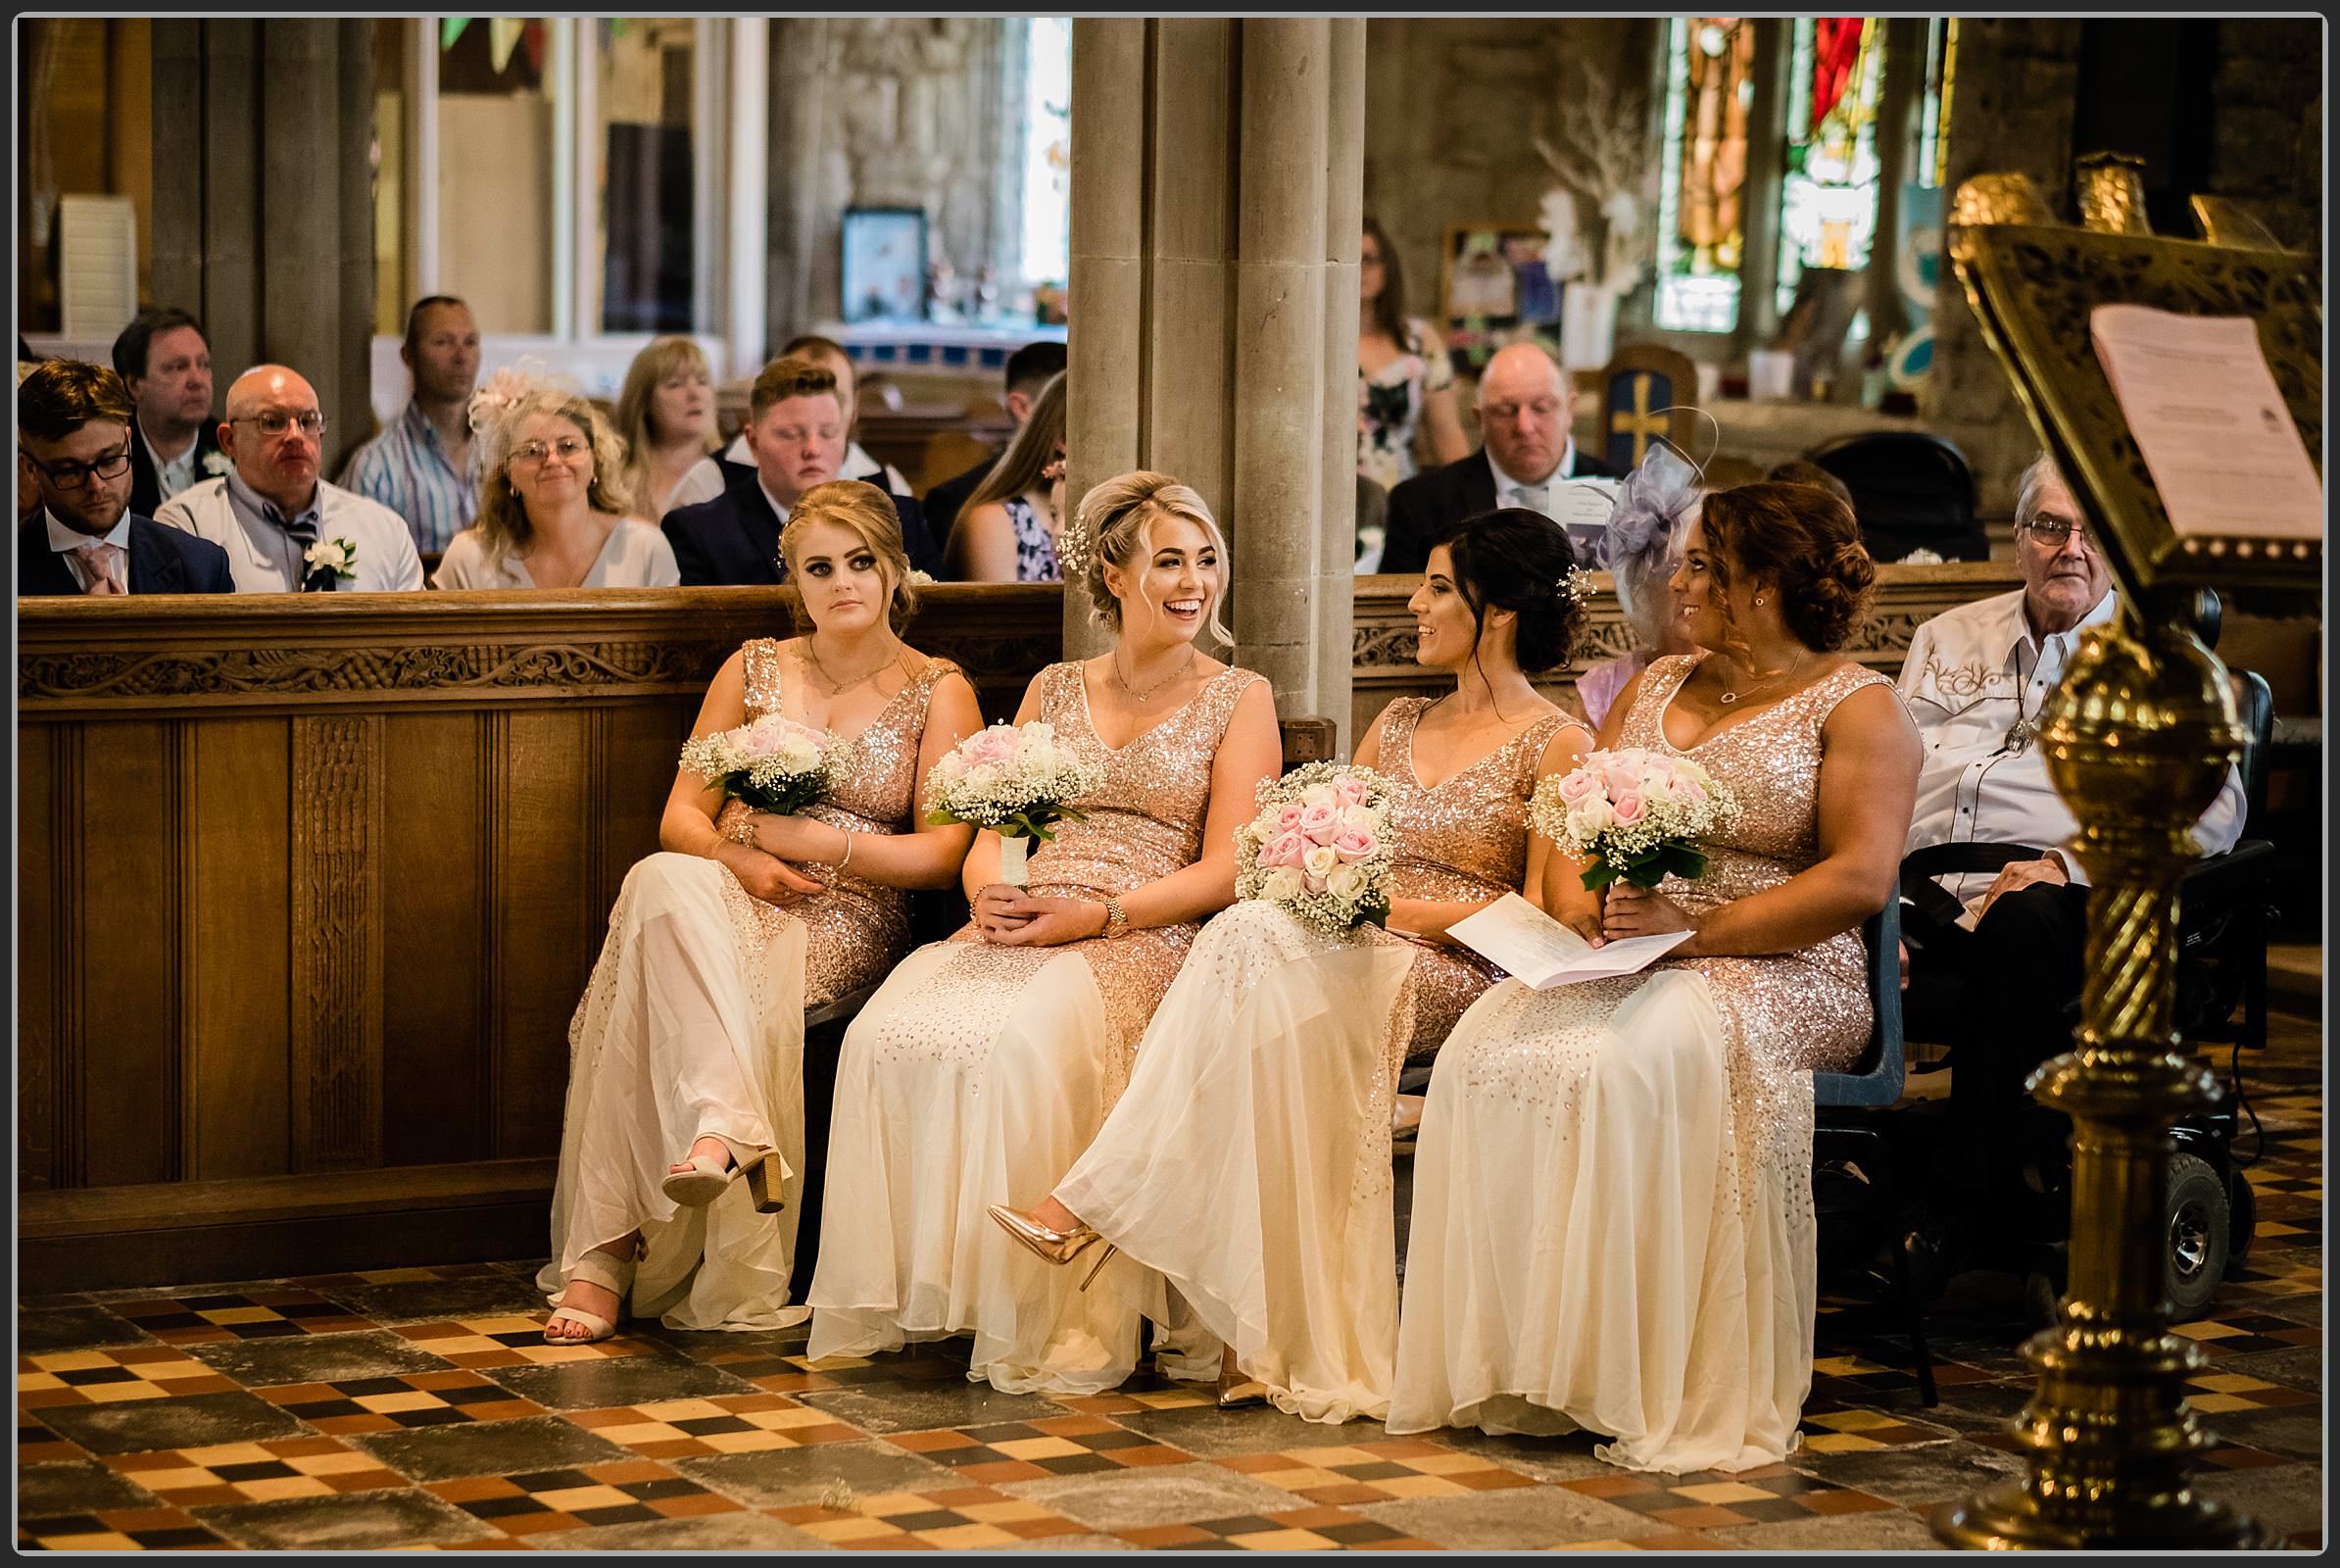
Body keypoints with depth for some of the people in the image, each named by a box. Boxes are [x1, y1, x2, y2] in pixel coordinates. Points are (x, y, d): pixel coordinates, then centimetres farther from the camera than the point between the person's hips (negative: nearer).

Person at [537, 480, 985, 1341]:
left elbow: (943, 854, -1)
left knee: (664, 978, -36)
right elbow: (682, 815, 13)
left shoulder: (938, 691, 9)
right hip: (729, 905, 3)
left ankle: (608, 1257, -43)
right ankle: (727, 1134, -50)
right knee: (662, 884, -38)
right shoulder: (754, 670, 18)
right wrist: (737, 858, -10)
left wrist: (804, 839, -8)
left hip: (845, 923, -3)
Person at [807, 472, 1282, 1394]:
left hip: (1145, 941, -4)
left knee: (1030, 1040, -36)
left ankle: (1035, 1319, -29)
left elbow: (1224, 868, 0)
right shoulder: (1053, 690, 22)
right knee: (889, 1033, -27)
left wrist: (1096, 915, -13)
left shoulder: (1238, 700, 10)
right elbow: (990, 831, 16)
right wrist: (991, 893, -9)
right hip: (1017, 929, 4)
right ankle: (901, 1297, -20)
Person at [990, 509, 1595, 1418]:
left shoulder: (1556, 745, 3)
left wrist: (1396, 905, -12)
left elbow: (1542, 916, -5)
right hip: (1352, 962, 6)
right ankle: (1258, 1329, -38)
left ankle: (1092, 1202, -35)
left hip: (1457, 979, -5)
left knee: (1254, 940, -33)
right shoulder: (1398, 726, 25)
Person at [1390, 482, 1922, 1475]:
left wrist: (1694, 930, -19)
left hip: (1776, 972, -6)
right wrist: (1577, 904, -6)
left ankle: (1652, 1387, -29)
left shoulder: (1859, 708, 1)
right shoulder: (1655, 687, 22)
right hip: (1618, 960, 6)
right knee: (1491, 1046, -26)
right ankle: (1511, 1367, -23)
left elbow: (1859, 880, -11)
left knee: (1625, 1059, -36)